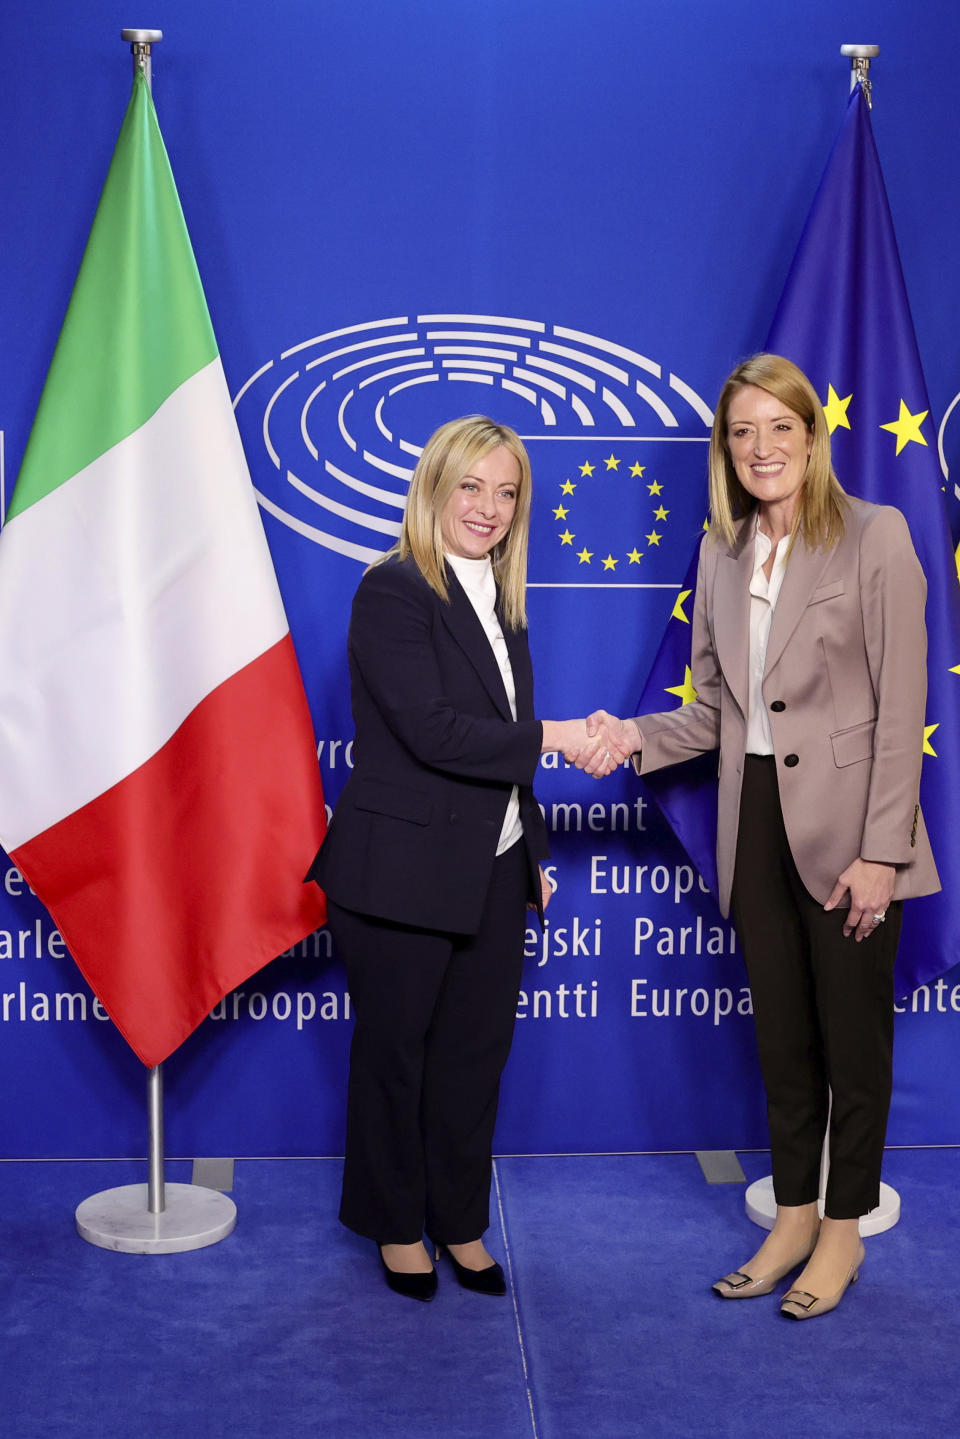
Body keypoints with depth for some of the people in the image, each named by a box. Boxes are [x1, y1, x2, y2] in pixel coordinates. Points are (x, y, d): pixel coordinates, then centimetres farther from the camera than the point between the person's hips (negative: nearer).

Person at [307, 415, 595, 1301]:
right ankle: (396, 1227, 29)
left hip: (493, 872, 7)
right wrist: (553, 737, -17)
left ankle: (459, 1222, 31)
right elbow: (433, 731, -23)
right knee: (394, 1053, 10)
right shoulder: (394, 591, -14)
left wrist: (534, 855, 15)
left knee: (476, 1053, 14)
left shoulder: (498, 602, 12)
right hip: (404, 871, -7)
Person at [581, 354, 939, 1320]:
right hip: (756, 825, 5)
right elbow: (714, 708, 11)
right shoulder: (721, 554, 8)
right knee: (781, 1037, 15)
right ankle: (793, 1220, 31)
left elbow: (900, 709, -12)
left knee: (852, 1038, 8)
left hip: (845, 829, -5)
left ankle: (843, 1230, 25)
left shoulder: (874, 537, -8)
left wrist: (880, 851, -16)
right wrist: (637, 738, -8)